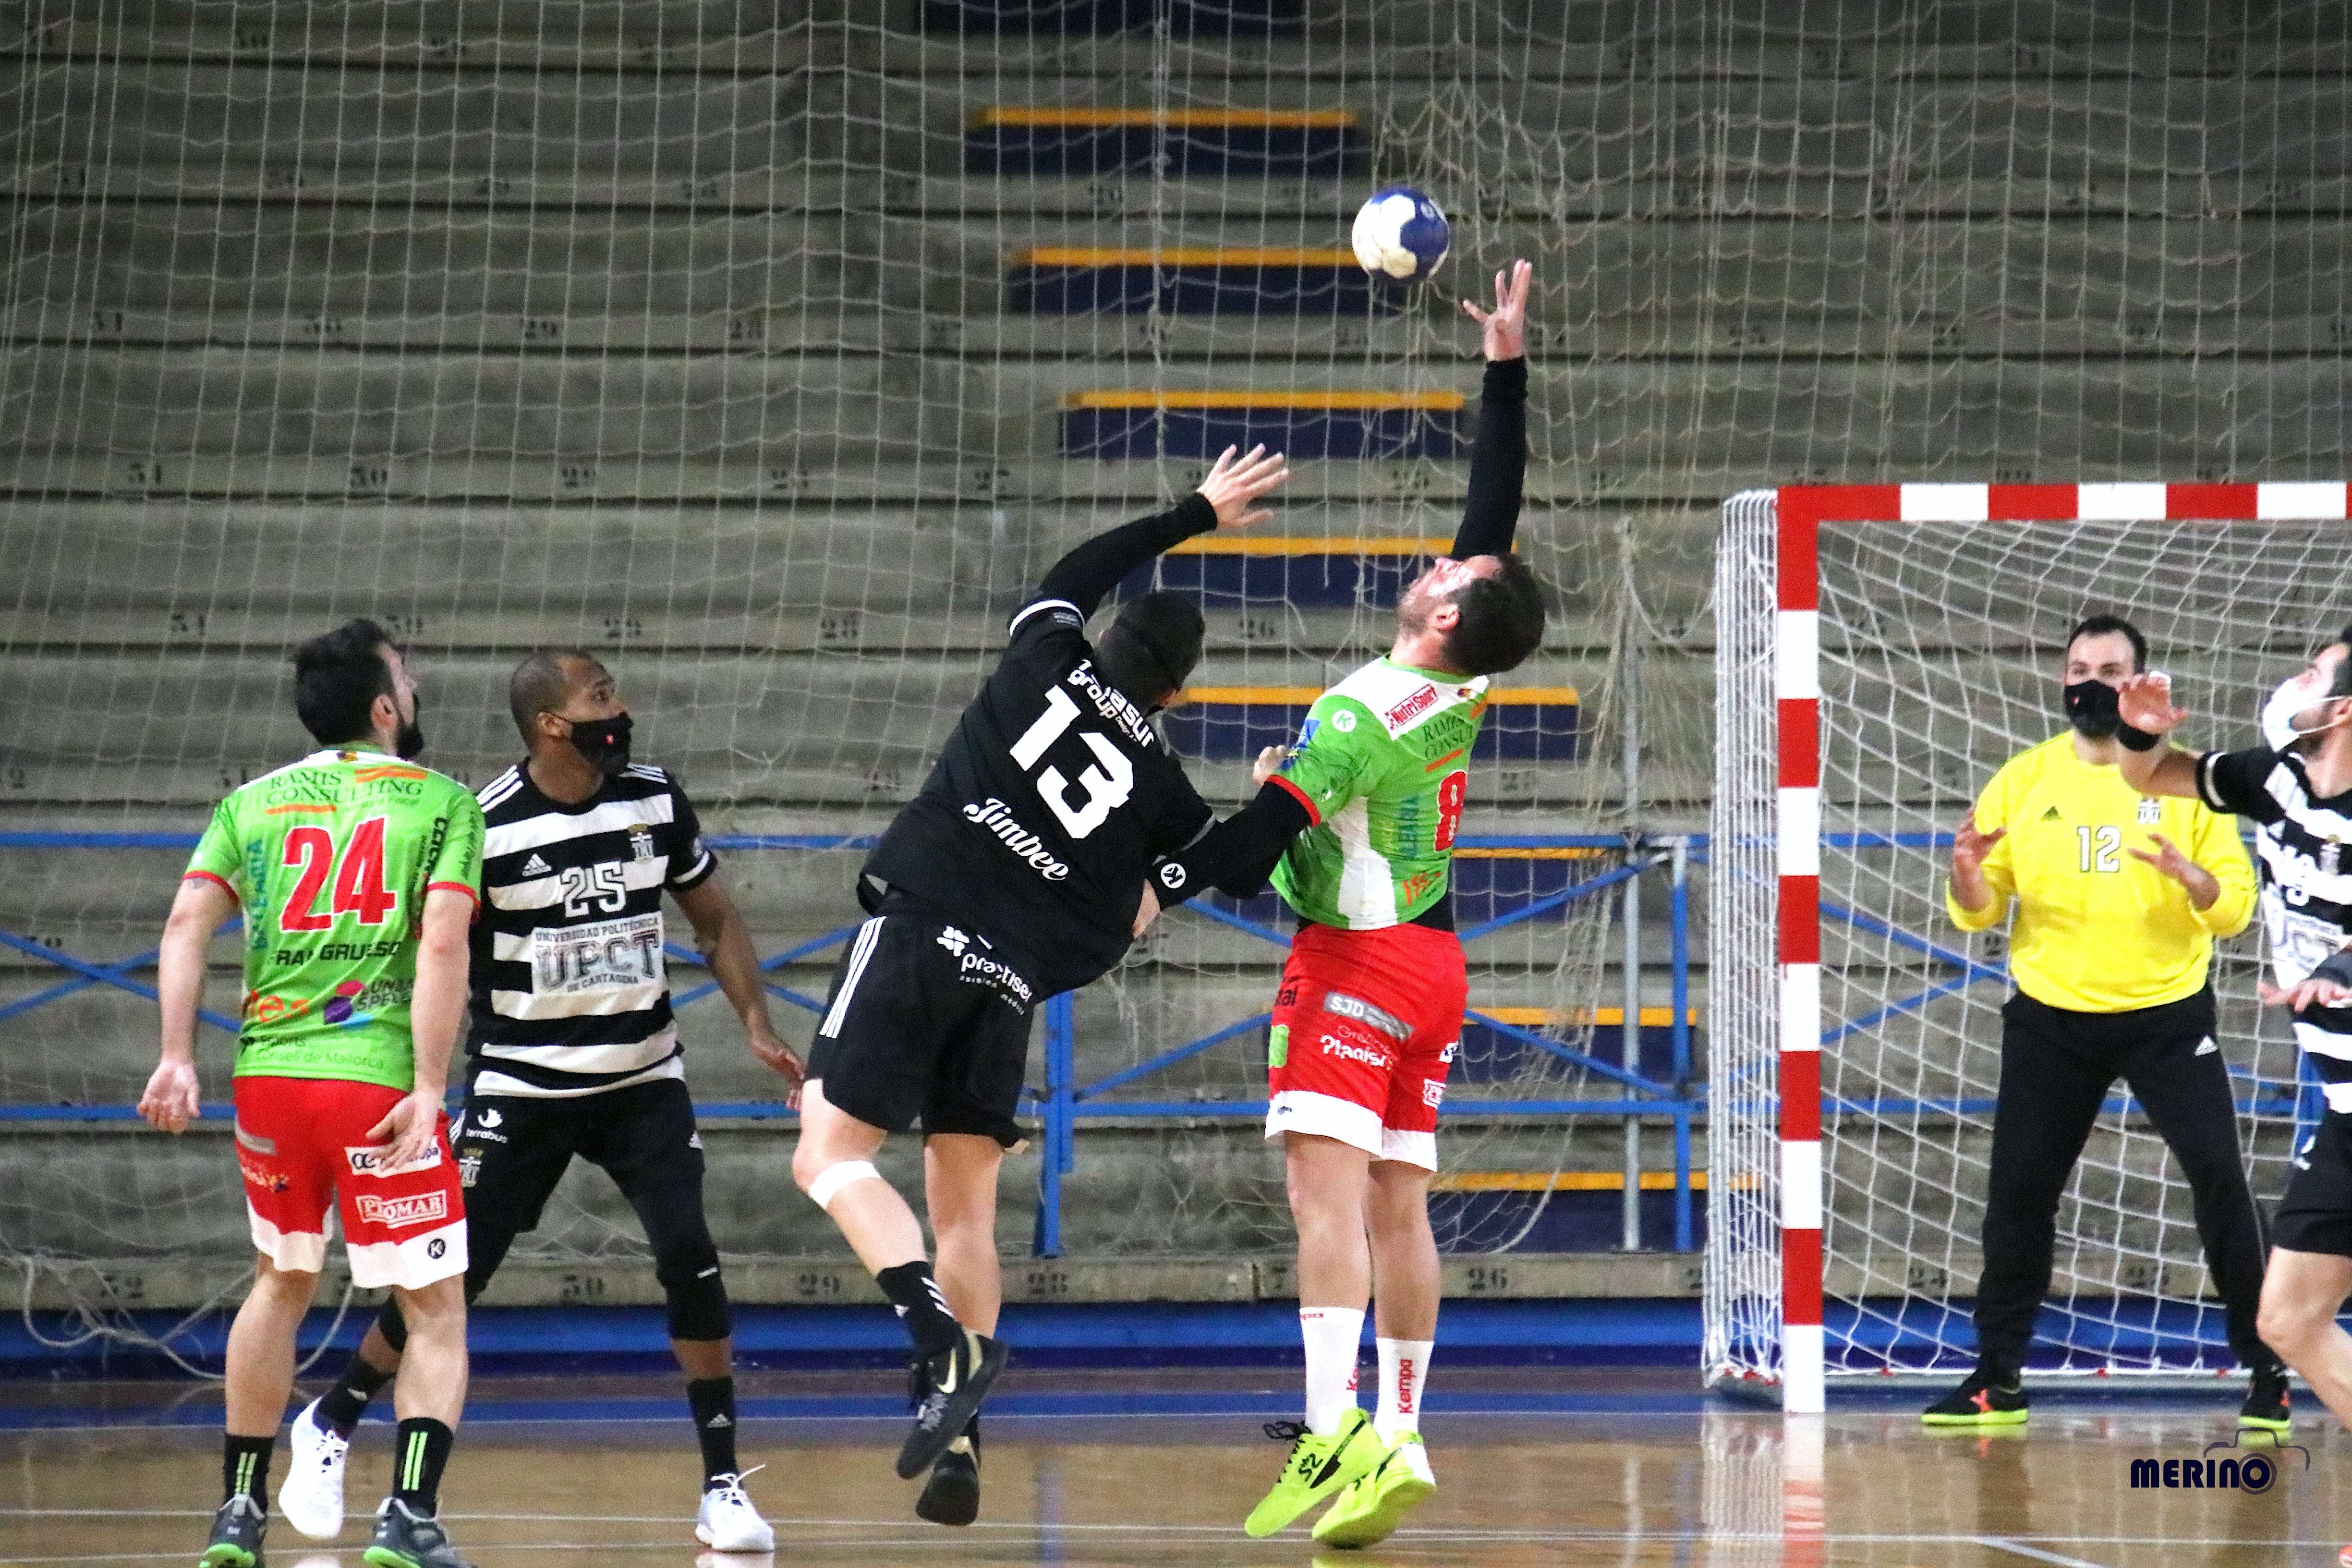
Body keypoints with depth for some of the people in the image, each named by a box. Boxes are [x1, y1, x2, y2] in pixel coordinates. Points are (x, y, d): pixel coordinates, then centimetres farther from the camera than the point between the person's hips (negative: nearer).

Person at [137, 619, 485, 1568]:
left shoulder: (254, 802, 12)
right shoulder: (441, 802, 2)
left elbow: (186, 925, 1)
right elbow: (442, 945, -10)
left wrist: (176, 1058, -2)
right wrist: (428, 1089, -14)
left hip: (268, 1072, 4)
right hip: (377, 1077, -4)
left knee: (281, 1285, 25)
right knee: (436, 1312, 3)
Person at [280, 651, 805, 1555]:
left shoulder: (657, 802, -2)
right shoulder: (483, 828, -14)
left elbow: (714, 920, 12)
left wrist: (757, 1027, 1)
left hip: (644, 1081, 3)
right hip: (522, 1089, -3)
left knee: (689, 1259, -14)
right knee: (452, 1276, -1)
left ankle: (723, 1488, -7)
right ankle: (329, 1427, 23)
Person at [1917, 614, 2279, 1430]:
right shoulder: (2022, 781, 3)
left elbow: (2236, 905, -5)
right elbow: (1979, 911, 4)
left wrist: (2191, 876, -27)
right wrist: (1968, 875, -19)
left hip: (2168, 1014, -2)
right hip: (2050, 1019, 2)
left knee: (2220, 1179, -10)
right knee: (2018, 1191, 0)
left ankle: (2267, 1370, 0)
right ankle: (1997, 1380, 12)